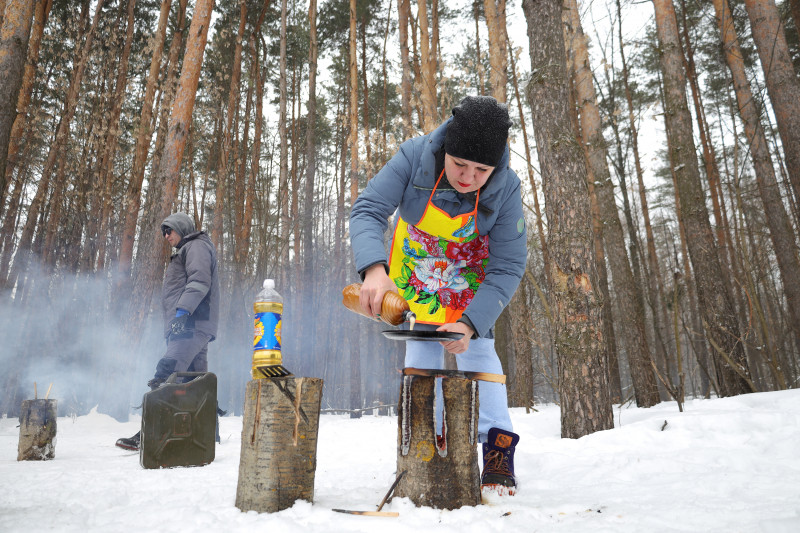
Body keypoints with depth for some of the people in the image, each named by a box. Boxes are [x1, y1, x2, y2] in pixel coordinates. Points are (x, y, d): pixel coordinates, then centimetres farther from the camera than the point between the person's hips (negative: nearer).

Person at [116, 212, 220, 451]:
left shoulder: (197, 245, 1)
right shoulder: (185, 252, 33)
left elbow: (200, 281, -16)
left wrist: (183, 310, -26)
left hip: (192, 325, -11)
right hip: (191, 327, 11)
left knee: (165, 376, -19)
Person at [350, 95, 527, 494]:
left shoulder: (506, 189, -29)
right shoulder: (414, 157, -30)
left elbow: (507, 268, -24)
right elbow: (367, 211, -31)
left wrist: (471, 322, -37)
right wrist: (374, 269, -51)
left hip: (471, 276, -1)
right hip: (417, 269, 1)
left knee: (478, 350, -7)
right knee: (421, 350, 1)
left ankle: (498, 448, 3)